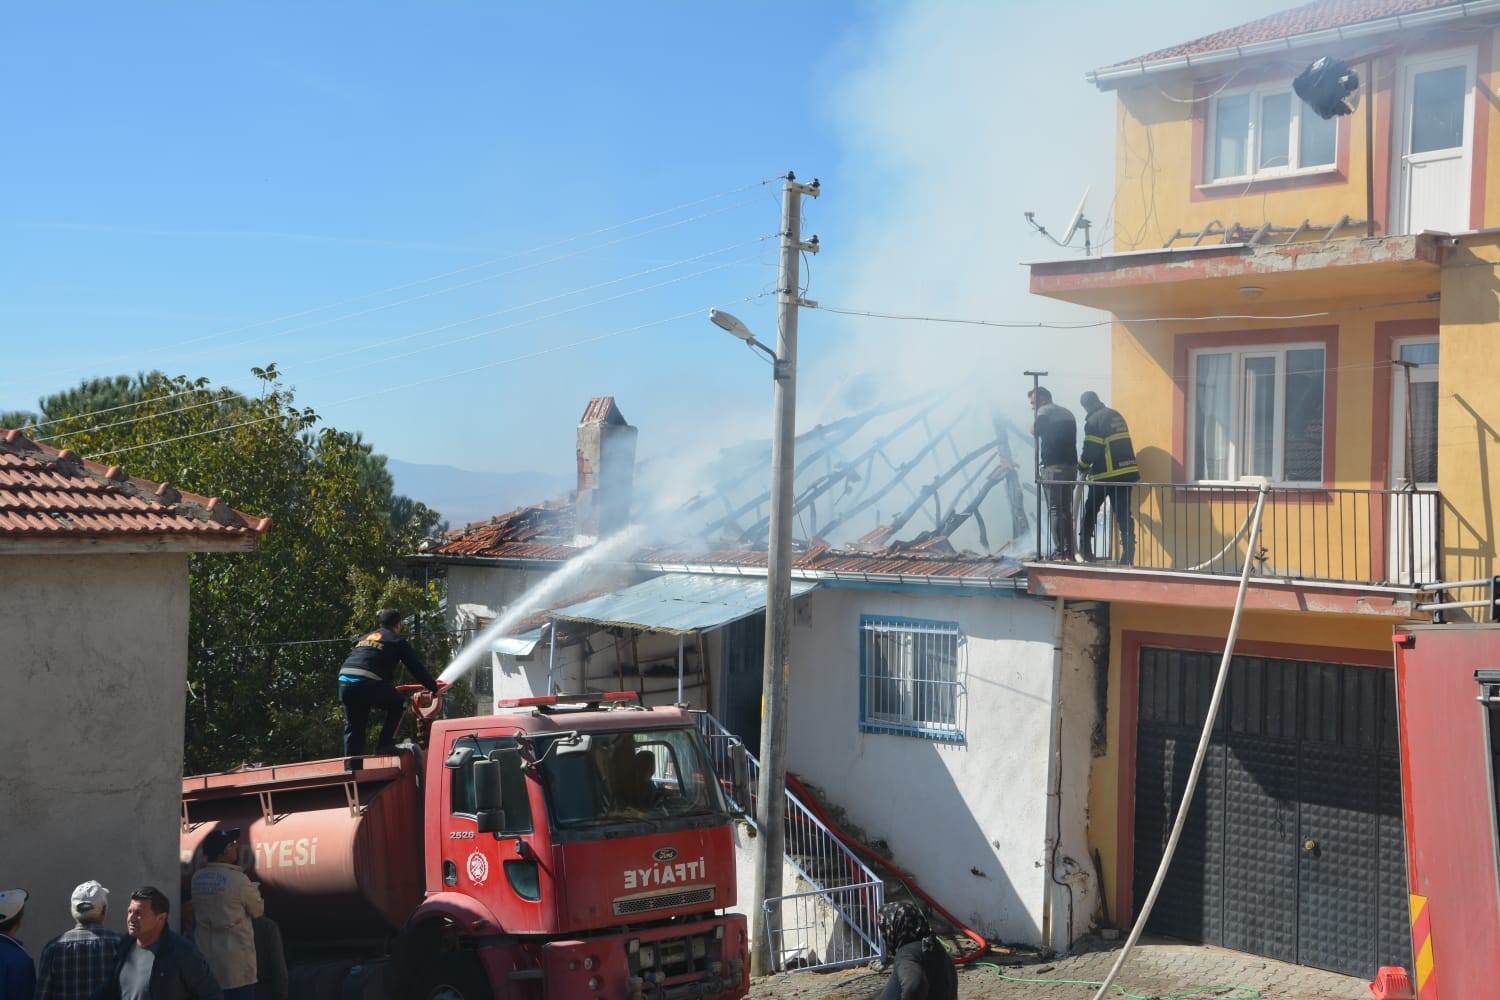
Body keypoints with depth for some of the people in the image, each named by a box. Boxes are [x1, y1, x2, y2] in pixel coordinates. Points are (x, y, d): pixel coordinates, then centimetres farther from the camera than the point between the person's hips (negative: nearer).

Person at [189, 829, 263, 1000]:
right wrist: (254, 890, 19)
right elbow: (258, 910, -1)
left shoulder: (197, 878, 3)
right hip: (235, 965, -6)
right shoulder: (238, 880, -14)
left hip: (205, 962, 6)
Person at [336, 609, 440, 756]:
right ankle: (384, 744, 9)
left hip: (344, 680, 6)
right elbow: (417, 667, 13)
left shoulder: (364, 638, 32)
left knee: (353, 727, 17)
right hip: (368, 683, -6)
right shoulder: (397, 640, 14)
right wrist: (434, 688, 24)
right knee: (397, 704, 17)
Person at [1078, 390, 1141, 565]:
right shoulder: (1116, 415, 15)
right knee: (1124, 514, 4)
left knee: (1090, 511, 11)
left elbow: (1090, 451, -12)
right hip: (1127, 472, 6)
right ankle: (1128, 555, -3)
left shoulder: (1093, 421, -9)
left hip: (1105, 475, -6)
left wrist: (1082, 466, 9)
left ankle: (1085, 550, 14)